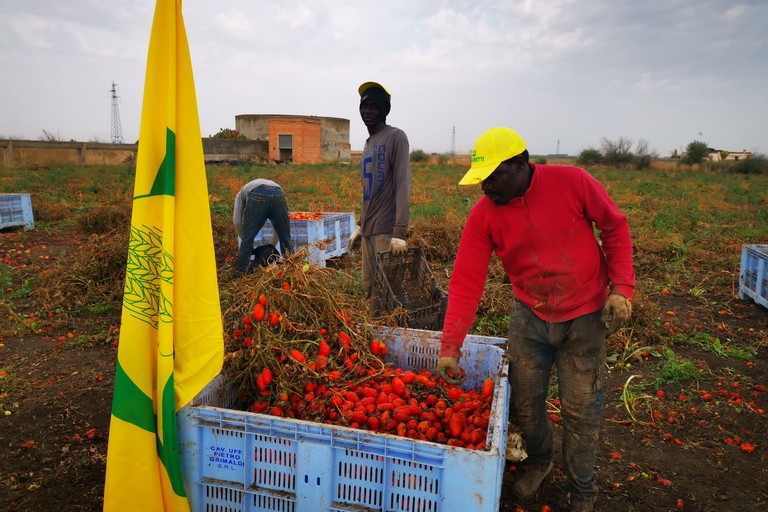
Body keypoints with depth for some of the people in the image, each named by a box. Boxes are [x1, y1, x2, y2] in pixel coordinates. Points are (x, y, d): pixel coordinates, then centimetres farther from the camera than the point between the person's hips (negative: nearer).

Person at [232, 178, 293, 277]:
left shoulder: (241, 193, 39)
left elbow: (237, 221, 24)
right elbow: (278, 224, 43)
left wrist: (244, 239, 38)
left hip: (257, 196, -3)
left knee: (248, 238, 11)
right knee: (285, 237, 17)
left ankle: (239, 272, 15)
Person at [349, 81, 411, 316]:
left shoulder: (395, 137, -6)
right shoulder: (368, 144, 18)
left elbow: (403, 186, -14)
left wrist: (399, 232, -20)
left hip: (387, 230, -8)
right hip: (368, 230, 8)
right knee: (369, 287, 10)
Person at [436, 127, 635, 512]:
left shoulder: (573, 182, -18)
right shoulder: (483, 214, -13)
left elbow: (615, 226, -4)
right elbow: (466, 282, -14)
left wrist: (621, 287, -12)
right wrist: (450, 347, -18)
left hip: (585, 316, -2)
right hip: (529, 315, 2)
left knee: (580, 410, 7)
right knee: (524, 403, 11)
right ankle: (538, 461, 44)